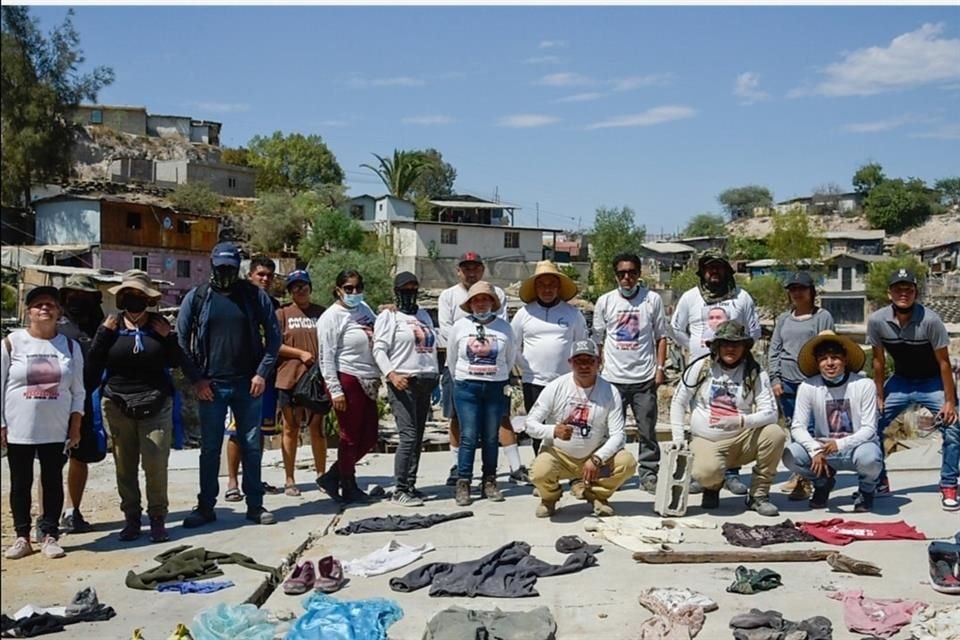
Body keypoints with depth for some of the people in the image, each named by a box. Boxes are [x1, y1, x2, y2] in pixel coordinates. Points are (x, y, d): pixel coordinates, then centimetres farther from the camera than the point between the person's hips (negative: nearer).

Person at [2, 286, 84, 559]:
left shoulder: (70, 346, 4)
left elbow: (78, 391, 6)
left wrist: (76, 427, 1)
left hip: (56, 431, 1)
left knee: (53, 482, 6)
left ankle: (50, 536, 16)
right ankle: (22, 537, 19)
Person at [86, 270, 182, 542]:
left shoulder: (160, 324, 6)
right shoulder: (112, 325, 5)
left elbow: (175, 362, 7)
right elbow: (93, 364, 0)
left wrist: (168, 337, -6)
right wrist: (104, 334, -8)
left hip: (156, 404, -1)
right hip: (119, 405, 1)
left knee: (156, 463, -7)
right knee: (125, 466, 5)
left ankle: (157, 518, 4)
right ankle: (131, 517, 15)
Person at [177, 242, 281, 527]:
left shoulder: (255, 296, 1)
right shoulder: (196, 297, 1)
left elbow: (273, 335, 3)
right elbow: (181, 340, 2)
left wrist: (263, 373, -5)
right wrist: (196, 378, -4)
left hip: (248, 385, 0)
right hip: (211, 386, 0)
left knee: (252, 446, 7)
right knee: (210, 448, 7)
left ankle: (255, 505, 17)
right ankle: (206, 507, 17)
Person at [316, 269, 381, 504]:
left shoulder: (364, 309, 13)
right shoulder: (331, 316, -7)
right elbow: (326, 358, -11)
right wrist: (335, 391, -15)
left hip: (367, 382, 8)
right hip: (347, 381, -8)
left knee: (369, 438, 10)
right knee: (351, 438, 2)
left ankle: (332, 477, 21)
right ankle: (349, 489, 17)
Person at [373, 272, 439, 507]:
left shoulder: (423, 315, 21)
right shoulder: (388, 316, 1)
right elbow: (379, 349, -8)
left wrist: (435, 377, 18)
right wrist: (391, 374, -21)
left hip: (425, 381, 7)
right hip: (402, 382, -7)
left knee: (418, 437, 6)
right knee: (408, 436, -13)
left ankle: (410, 485, 11)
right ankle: (400, 490, -9)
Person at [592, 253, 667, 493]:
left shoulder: (653, 299, 1)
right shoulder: (605, 301, 4)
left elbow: (661, 336, 5)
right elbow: (598, 340, 9)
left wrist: (660, 368, -1)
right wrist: (596, 371, 3)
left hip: (644, 377, 0)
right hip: (612, 378, 1)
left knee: (647, 430, 5)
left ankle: (649, 474, 15)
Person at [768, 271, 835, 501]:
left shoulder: (822, 317, 3)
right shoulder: (783, 319, 16)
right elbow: (774, 350, 15)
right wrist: (775, 378, 5)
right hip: (786, 383, 5)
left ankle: (805, 480, -9)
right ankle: (800, 473, 18)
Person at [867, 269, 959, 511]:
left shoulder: (930, 320, -27)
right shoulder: (876, 320, -19)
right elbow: (879, 361, -5)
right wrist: (879, 397, -1)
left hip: (932, 382, -3)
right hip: (900, 381, 3)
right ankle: (879, 482, 14)